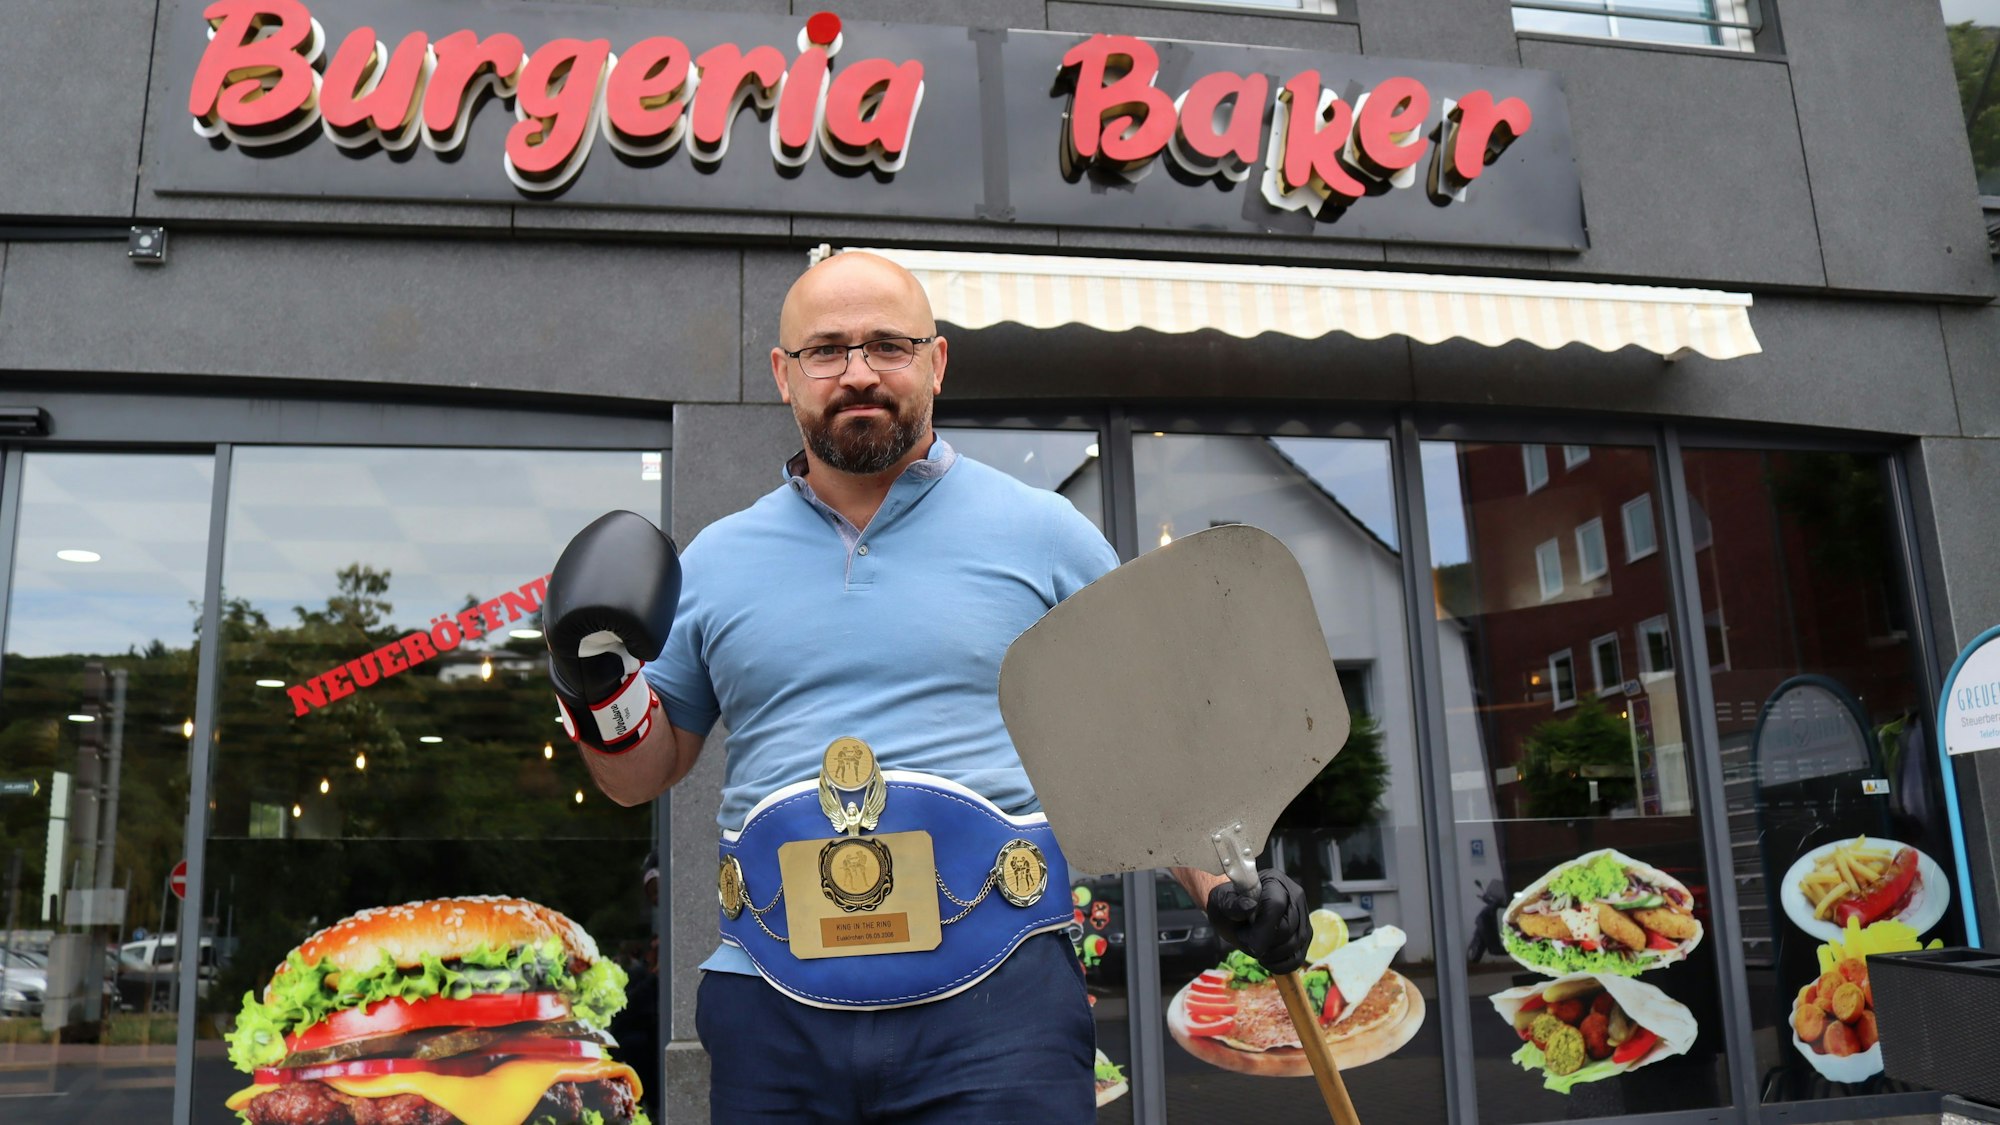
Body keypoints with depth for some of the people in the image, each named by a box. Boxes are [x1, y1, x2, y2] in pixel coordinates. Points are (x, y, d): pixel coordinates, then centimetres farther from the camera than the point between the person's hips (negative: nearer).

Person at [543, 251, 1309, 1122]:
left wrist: (1221, 885, -4)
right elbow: (641, 774, 17)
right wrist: (600, 691, -3)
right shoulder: (716, 561, 10)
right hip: (772, 1016, 3)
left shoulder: (1043, 534, 4)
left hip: (995, 999, -2)